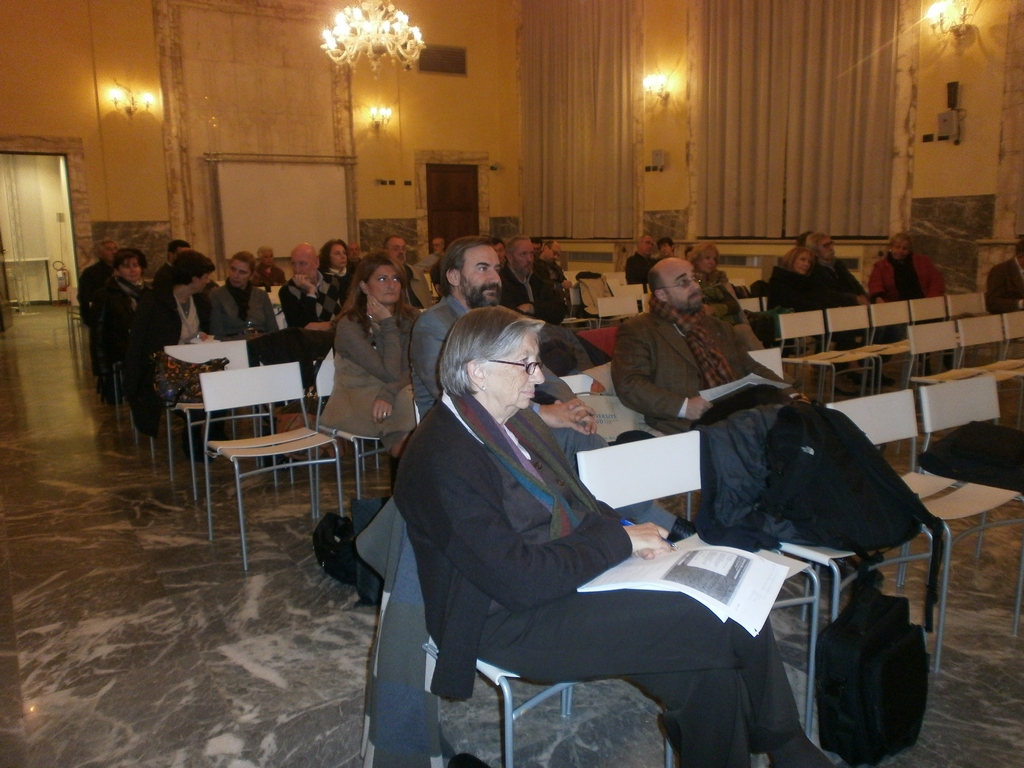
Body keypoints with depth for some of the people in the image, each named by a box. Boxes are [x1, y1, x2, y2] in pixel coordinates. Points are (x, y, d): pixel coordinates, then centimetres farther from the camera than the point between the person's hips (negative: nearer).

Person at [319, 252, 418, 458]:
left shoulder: (410, 318, 2)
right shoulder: (349, 325, -12)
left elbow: (413, 369, -7)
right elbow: (389, 373, -18)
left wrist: (389, 393, -26)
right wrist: (388, 325, -15)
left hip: (396, 395, 4)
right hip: (355, 401, -4)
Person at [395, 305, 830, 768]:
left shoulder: (518, 420, 8)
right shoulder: (442, 460, -21)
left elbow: (577, 505, 17)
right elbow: (519, 580, -24)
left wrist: (625, 533, -5)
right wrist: (620, 540, -15)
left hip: (578, 570, 9)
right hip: (510, 621, -8)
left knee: (710, 671, -12)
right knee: (722, 626, -16)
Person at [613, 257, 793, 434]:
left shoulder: (719, 328, 27)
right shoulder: (637, 331, 5)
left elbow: (752, 369, 27)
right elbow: (628, 385, -7)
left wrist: (790, 395, 9)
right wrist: (684, 406, -17)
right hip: (688, 428, -7)